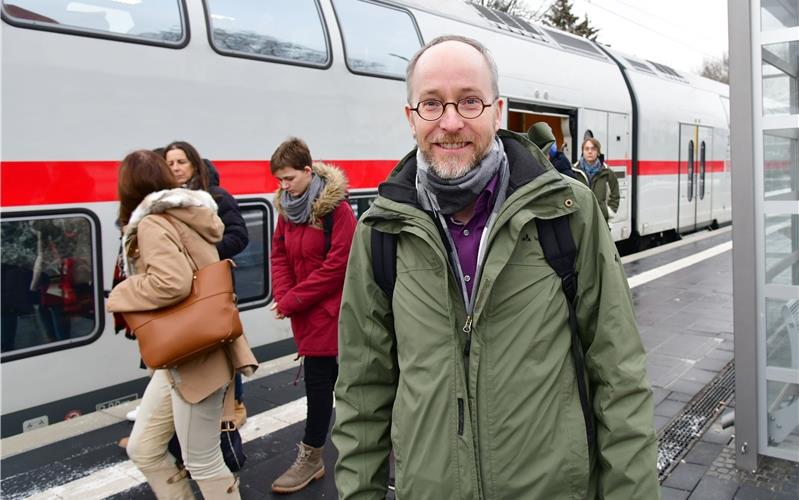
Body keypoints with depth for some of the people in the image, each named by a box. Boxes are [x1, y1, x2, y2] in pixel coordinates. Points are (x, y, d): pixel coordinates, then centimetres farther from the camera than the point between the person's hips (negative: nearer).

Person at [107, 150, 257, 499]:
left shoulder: (152, 223, -15)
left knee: (202, 462, 5)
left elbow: (172, 284, -29)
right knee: (142, 449, 17)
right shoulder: (180, 218, 11)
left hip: (194, 358, -9)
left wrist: (120, 297, -13)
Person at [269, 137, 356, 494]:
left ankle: (310, 457, 14)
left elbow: (337, 265, -20)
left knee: (318, 379, -1)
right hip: (304, 311, 7)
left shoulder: (336, 207, -16)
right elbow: (279, 254, 9)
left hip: (329, 310, -7)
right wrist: (283, 297, -8)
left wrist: (292, 301, -16)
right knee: (332, 376, 16)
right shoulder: (287, 206, 6)